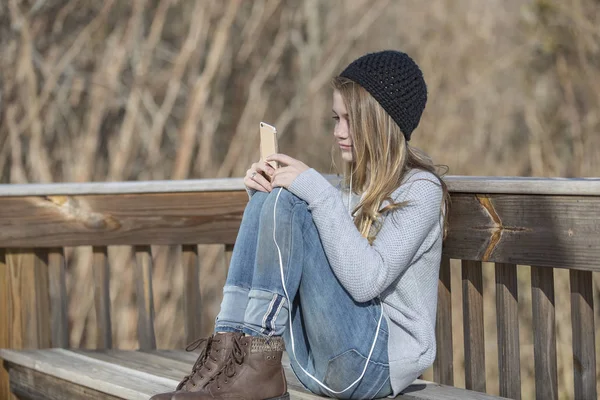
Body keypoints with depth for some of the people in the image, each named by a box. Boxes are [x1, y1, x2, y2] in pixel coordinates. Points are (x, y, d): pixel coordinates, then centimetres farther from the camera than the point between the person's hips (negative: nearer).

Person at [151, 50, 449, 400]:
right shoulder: (356, 186, 19)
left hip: (379, 358, -8)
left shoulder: (420, 190, -6)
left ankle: (259, 364, -24)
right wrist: (266, 195, 2)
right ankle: (230, 351, -21)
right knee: (270, 200, -5)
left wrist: (318, 192, -21)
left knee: (289, 203, -19)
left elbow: (366, 280, -22)